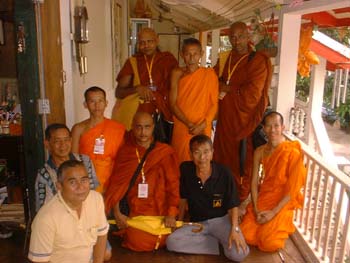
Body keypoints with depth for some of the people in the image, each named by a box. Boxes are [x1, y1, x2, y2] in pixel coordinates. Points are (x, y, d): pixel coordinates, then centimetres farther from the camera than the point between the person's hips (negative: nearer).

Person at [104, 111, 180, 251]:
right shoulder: (125, 152, 4)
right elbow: (116, 183, 2)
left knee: (160, 241, -12)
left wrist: (171, 214, -10)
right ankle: (129, 231, 18)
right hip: (136, 211, 0)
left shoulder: (165, 152, -1)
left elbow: (173, 184, -4)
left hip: (161, 209, 0)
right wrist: (117, 212, -6)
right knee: (139, 243, -14)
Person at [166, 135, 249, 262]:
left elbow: (233, 205, -9)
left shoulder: (224, 173, -15)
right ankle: (219, 242, -9)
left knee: (238, 253, -29)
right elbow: (183, 198, 4)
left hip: (221, 219, -3)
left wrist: (234, 229, -24)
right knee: (171, 242, -23)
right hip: (197, 222, 3)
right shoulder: (185, 169, -9)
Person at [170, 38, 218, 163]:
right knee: (180, 163, 5)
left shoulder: (209, 74, 1)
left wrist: (202, 125, -12)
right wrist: (189, 124, -12)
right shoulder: (177, 73, 3)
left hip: (203, 130, -1)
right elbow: (173, 103, -2)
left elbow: (214, 104, 0)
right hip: (180, 128, 1)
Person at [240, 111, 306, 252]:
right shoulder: (259, 152, -2)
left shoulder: (293, 153, -16)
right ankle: (264, 224, 20)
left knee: (269, 244, -17)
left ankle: (282, 225, 15)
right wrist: (255, 208, -12)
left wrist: (273, 212, -18)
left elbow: (293, 189, -15)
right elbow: (254, 182, -1)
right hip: (262, 198, 4)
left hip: (282, 202, -3)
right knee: (246, 236, -11)